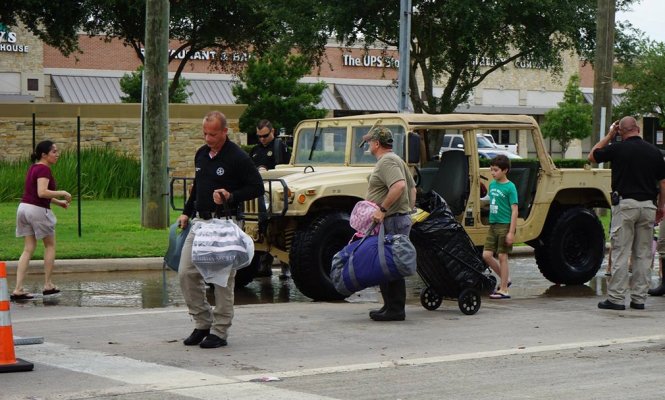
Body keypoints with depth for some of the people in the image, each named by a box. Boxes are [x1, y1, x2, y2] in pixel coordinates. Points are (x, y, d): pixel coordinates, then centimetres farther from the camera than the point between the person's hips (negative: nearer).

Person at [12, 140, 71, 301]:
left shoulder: (34, 167, 15)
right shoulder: (44, 169, -14)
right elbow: (42, 193, -26)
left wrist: (58, 202, 19)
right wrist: (63, 193, -16)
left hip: (24, 208, 8)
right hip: (38, 210, -8)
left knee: (28, 249, 7)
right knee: (50, 246, 11)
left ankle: (18, 289, -1)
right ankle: (48, 285, 14)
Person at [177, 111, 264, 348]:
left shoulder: (237, 157, -9)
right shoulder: (201, 154, 13)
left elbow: (257, 188, -8)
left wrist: (231, 196, -20)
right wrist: (186, 212, 19)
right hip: (199, 222, 7)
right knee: (186, 273, 1)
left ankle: (219, 332, 5)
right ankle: (202, 323, 14)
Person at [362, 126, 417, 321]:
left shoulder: (387, 162, -14)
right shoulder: (394, 160, 20)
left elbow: (399, 186, -29)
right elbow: (412, 187, 26)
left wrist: (382, 209, -27)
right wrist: (409, 210, 27)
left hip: (392, 222, -11)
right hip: (401, 218, 11)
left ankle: (395, 310, -6)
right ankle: (391, 306, 17)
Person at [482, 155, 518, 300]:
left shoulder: (510, 187, -11)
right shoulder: (492, 185, 9)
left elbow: (514, 210, -13)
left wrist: (511, 232, -18)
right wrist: (491, 220, 16)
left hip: (505, 226, -7)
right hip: (493, 225, 7)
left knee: (502, 256, -2)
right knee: (486, 255, 3)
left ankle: (503, 290, 5)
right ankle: (505, 279, 21)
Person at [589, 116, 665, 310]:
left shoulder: (618, 148, -7)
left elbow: (592, 156, 10)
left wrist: (609, 136, 15)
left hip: (625, 204, -4)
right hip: (648, 205, 4)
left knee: (621, 252, -2)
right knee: (643, 254, 8)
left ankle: (616, 298, -3)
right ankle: (639, 298, 10)